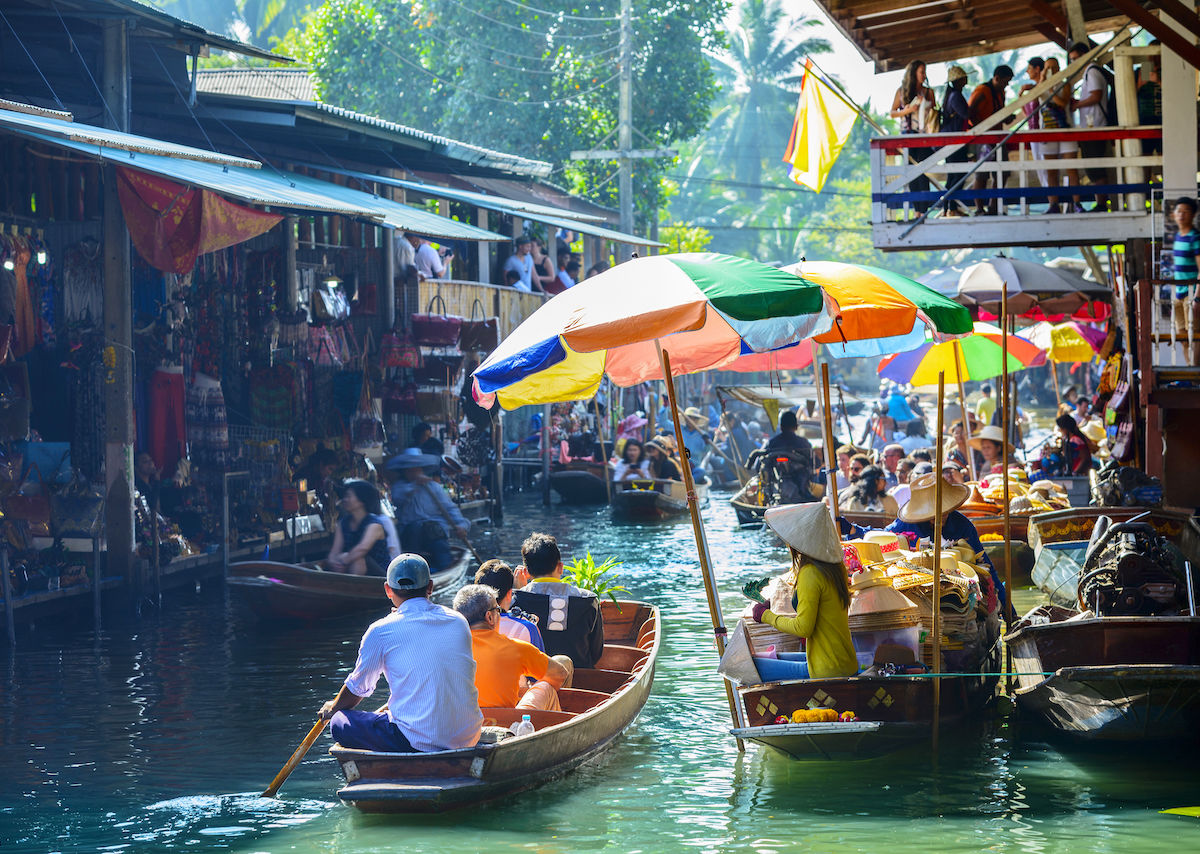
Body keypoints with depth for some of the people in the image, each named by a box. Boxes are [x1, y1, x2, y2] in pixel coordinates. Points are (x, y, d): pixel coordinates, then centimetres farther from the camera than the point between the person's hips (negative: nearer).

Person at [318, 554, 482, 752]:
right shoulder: (459, 622, 9)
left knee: (340, 723, 8)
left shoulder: (381, 631, -3)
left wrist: (332, 709, 34)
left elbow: (357, 689, 12)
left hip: (420, 742, -6)